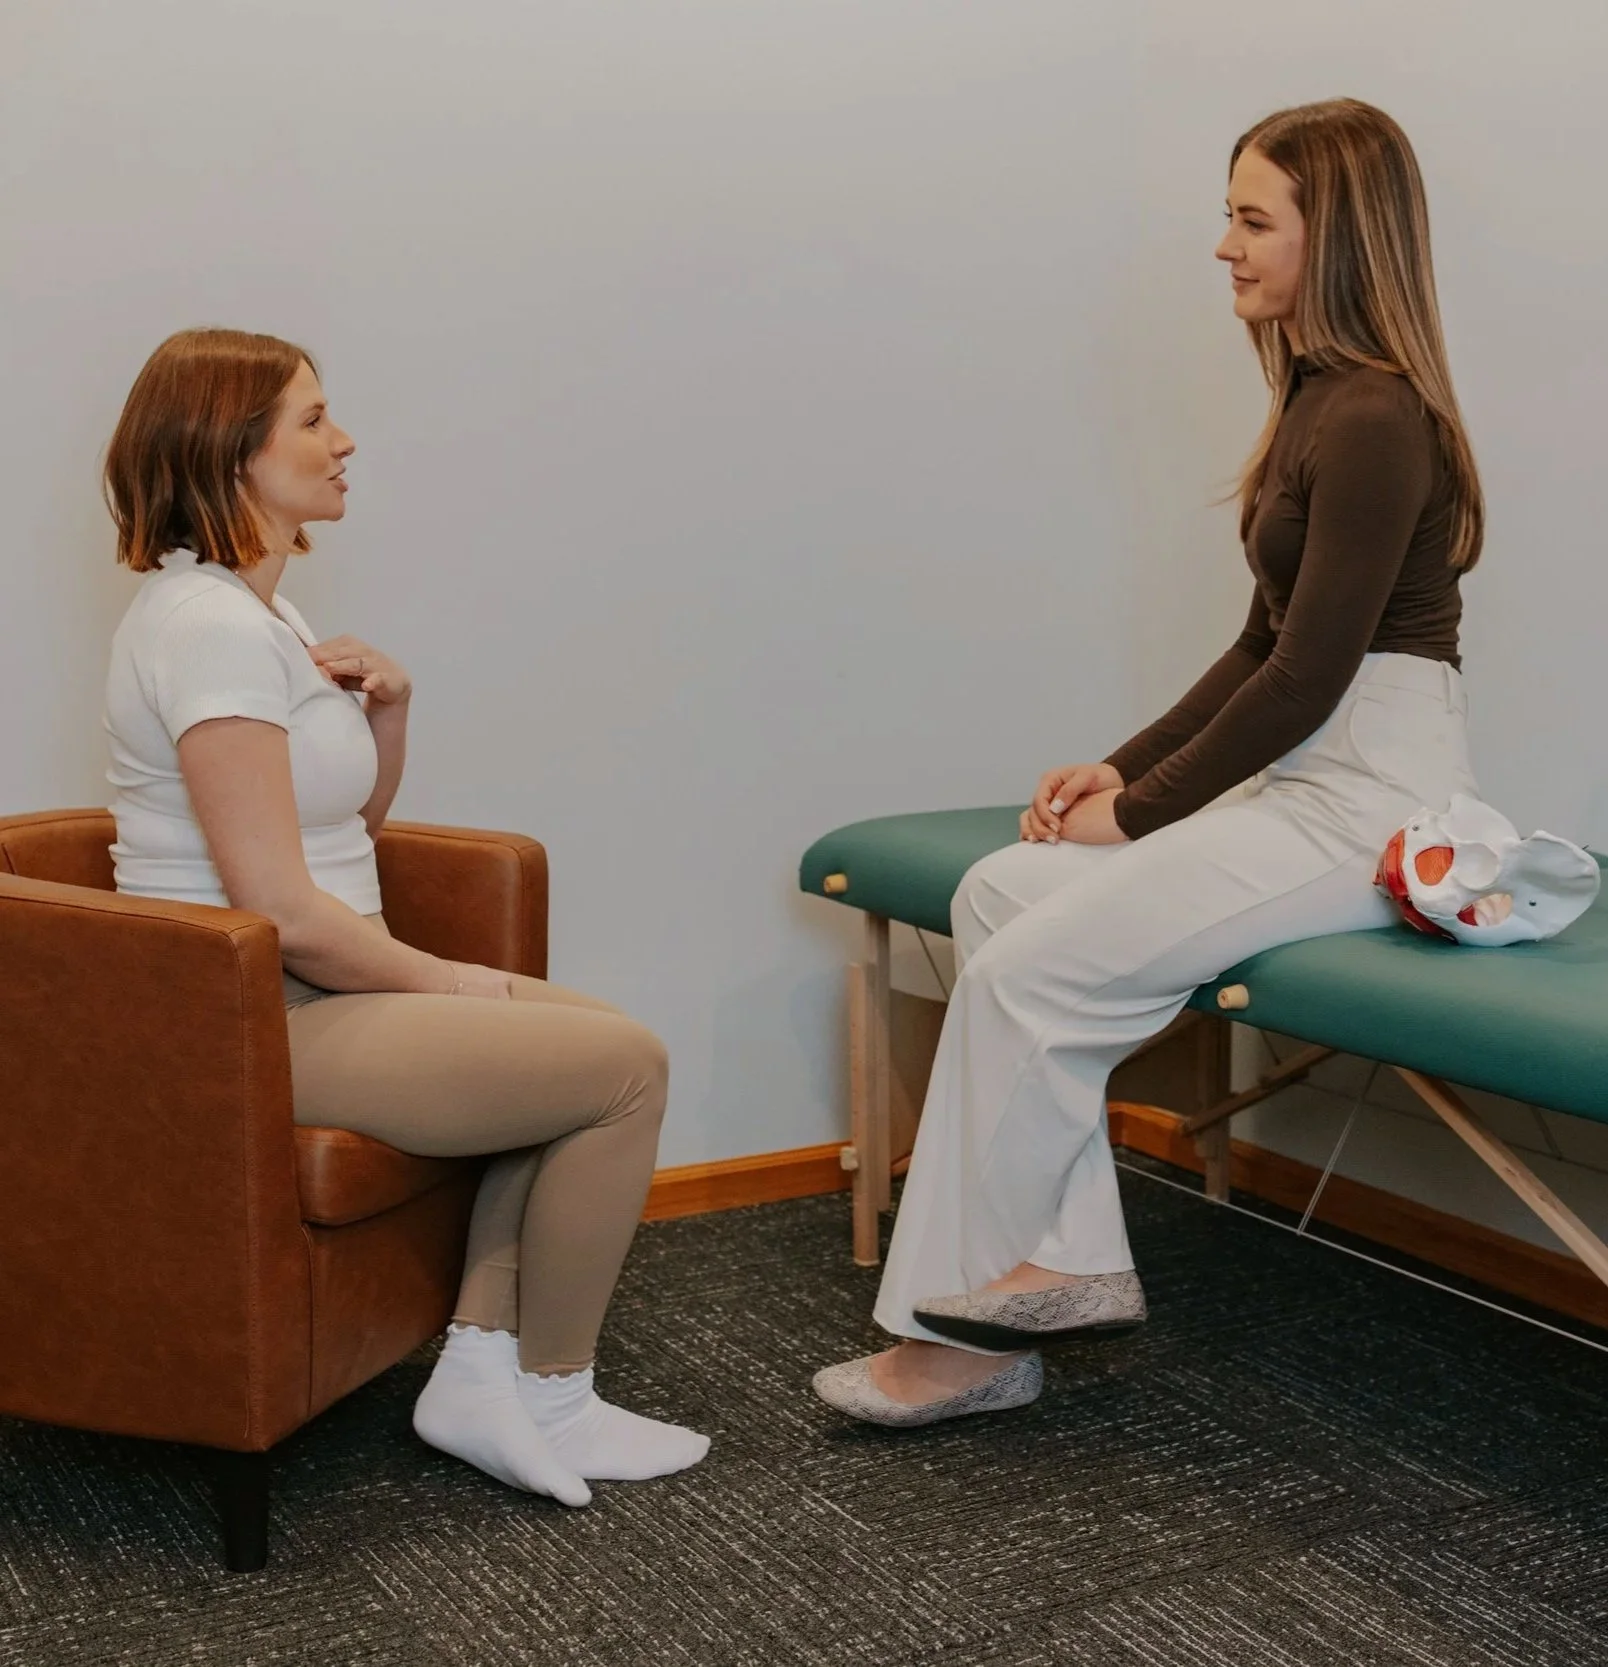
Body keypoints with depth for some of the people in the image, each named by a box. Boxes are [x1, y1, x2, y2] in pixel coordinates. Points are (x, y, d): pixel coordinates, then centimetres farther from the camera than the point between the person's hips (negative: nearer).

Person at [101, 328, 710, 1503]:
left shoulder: (254, 611, 14)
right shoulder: (211, 629, -19)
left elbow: (353, 825, 20)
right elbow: (280, 910, -24)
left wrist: (387, 707, 1)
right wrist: (446, 981, -10)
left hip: (301, 992, 11)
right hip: (254, 1025, -11)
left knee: (595, 1040, 12)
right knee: (626, 1066, -11)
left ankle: (483, 1371, 7)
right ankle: (546, 1395, 6)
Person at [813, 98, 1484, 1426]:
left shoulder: (1375, 420, -16)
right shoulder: (1323, 399, 15)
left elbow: (1310, 674, -18)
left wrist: (1143, 811, -9)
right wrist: (1127, 768, 9)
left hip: (1369, 797, -9)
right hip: (1300, 776, 9)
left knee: (1036, 966, -16)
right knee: (1002, 893, -3)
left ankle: (963, 1325, 1)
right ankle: (1068, 1260, -2)